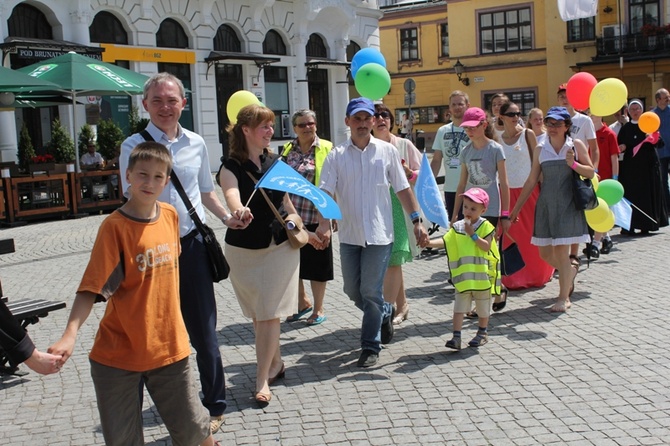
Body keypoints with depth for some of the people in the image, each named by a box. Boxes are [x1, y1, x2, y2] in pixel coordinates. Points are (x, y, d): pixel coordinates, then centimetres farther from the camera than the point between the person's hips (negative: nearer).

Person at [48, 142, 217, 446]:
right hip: (117, 352, -4)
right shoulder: (114, 227, -15)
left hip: (169, 344, 4)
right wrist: (69, 335, -32)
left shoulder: (170, 216, 1)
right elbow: (91, 287, -20)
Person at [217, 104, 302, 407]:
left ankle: (262, 379, 2)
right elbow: (232, 196, -31)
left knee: (269, 314, -3)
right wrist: (238, 211, -52)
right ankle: (276, 364, 30)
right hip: (243, 251, -2)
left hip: (280, 247, 2)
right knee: (258, 315, 9)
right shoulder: (231, 167, -9)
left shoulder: (275, 162, 4)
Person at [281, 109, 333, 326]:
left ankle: (318, 309, 23)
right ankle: (302, 303, 34)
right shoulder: (288, 149, 10)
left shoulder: (326, 149, -3)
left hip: (315, 216, -4)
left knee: (316, 264, 6)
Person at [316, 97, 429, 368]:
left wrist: (417, 220, 0)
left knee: (371, 292, -4)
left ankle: (371, 346, 11)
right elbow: (326, 192, -9)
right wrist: (324, 224, -25)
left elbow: (403, 189, 5)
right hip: (349, 234, 2)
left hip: (379, 234, -2)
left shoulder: (387, 151, 2)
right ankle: (385, 313, 40)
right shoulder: (336, 155, 1)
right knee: (352, 291, 11)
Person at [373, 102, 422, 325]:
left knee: (393, 259, -11)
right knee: (387, 260, 10)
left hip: (399, 207, -3)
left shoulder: (404, 145, 3)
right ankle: (401, 304, 26)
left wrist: (408, 173, -14)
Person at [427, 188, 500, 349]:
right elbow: (445, 241, -6)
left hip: (482, 274, -2)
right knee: (459, 306, -2)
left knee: (483, 305, 14)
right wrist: (429, 243, -22)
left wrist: (473, 234, -21)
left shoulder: (486, 226, -6)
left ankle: (483, 332, 32)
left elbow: (486, 246, -16)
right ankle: (456, 337, -4)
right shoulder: (457, 227, 3)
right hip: (463, 276, 2)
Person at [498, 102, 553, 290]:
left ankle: (537, 273, 22)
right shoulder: (498, 139, 3)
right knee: (511, 235, 2)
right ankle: (514, 277, 14)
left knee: (533, 232, 5)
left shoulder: (527, 134, -1)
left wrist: (542, 187, -4)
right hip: (507, 191, 1)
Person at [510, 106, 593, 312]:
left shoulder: (576, 145, 0)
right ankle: (570, 271, 39)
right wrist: (516, 208, 7)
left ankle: (564, 297, 8)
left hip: (568, 204, -4)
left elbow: (591, 172, 0)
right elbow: (531, 181, 8)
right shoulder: (540, 150, 6)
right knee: (544, 252, 6)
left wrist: (572, 164, -18)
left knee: (561, 250, -6)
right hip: (546, 203, 4)